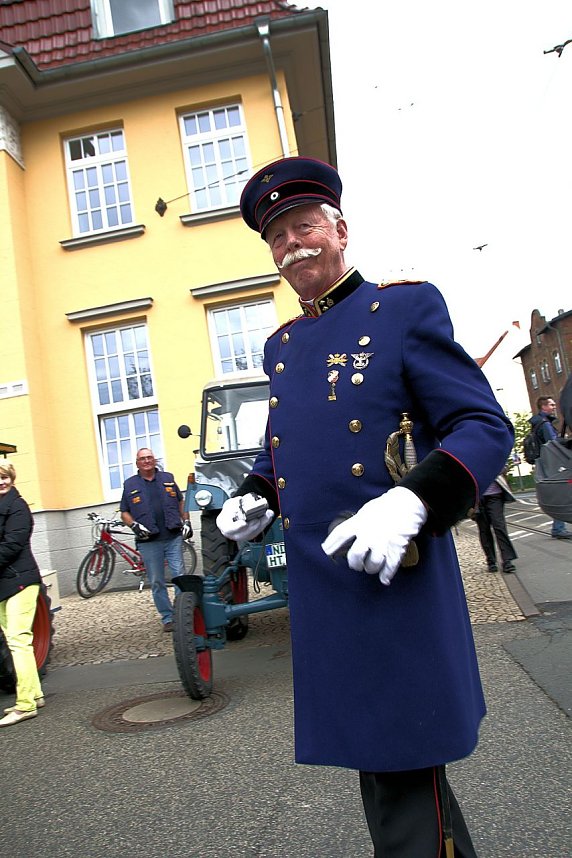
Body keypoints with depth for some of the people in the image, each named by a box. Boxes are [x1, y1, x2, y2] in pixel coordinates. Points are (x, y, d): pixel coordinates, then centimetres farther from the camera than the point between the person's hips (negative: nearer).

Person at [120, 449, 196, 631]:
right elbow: (124, 513, 8)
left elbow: (180, 502, 18)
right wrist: (134, 525, -9)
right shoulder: (130, 484, 6)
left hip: (173, 537, 1)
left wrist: (186, 522, 8)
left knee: (180, 577, -3)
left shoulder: (168, 478, 11)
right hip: (149, 542, 0)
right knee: (157, 583, 4)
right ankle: (167, 618, 14)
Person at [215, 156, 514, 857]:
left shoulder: (406, 308, -4)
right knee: (368, 748, 20)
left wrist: (412, 503, -27)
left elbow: (486, 427, -11)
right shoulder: (281, 345, 15)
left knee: (406, 773, 1)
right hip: (317, 578, 7)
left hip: (394, 573, -6)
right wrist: (254, 498, 6)